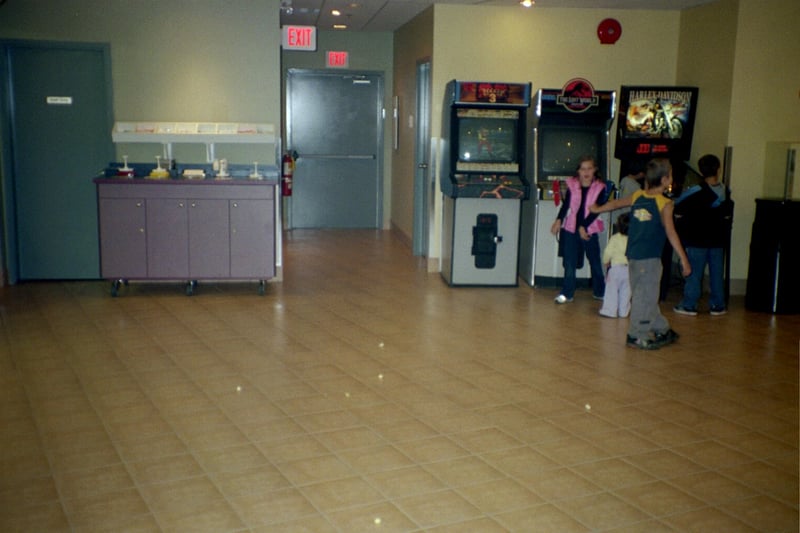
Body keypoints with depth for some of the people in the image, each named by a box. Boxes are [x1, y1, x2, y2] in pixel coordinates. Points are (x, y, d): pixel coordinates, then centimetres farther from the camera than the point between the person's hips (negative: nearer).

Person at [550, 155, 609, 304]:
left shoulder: (600, 187, -6)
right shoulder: (572, 184, -1)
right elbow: (566, 205, 4)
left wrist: (583, 227, -14)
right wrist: (559, 220, -9)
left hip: (589, 230, -1)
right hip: (571, 228, 1)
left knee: (595, 262, 9)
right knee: (569, 263, 3)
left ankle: (599, 292, 24)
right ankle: (567, 293, 10)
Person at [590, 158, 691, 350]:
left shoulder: (637, 196, 7)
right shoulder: (664, 203, -11)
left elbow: (615, 203, 23)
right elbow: (670, 233, -17)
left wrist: (598, 209, 42)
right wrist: (683, 259, -15)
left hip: (633, 255, 7)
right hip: (650, 257, -7)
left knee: (644, 295, 15)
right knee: (646, 297, 1)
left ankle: (662, 330, 29)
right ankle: (637, 335, 6)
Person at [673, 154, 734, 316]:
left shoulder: (695, 192, -14)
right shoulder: (725, 192, -1)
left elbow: (678, 212, -11)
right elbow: (728, 215, 11)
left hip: (697, 240, -4)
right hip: (718, 239, 4)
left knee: (694, 273, 2)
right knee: (717, 273, 10)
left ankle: (689, 305, 5)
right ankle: (717, 306, 16)